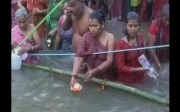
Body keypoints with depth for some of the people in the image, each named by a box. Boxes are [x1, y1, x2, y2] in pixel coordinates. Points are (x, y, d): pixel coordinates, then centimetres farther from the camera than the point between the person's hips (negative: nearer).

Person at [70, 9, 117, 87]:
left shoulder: (109, 38, -11)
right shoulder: (86, 37, -4)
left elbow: (109, 60, -15)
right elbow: (79, 57, -14)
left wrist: (95, 71, -28)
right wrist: (74, 76, -27)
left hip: (107, 78, -2)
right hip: (91, 77, 2)